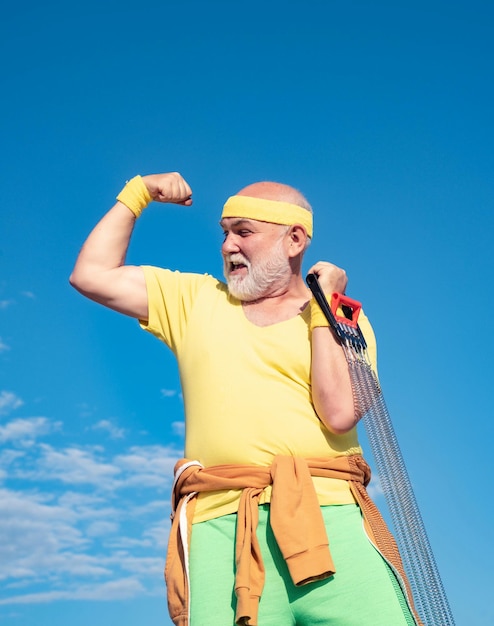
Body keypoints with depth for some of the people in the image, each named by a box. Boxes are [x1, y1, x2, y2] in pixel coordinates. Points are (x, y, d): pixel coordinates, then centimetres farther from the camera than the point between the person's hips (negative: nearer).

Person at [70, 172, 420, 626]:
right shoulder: (195, 300, 18)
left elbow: (340, 413, -6)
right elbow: (91, 275, 16)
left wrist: (323, 307, -1)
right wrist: (137, 193, 18)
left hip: (328, 515, 0)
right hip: (221, 522, 1)